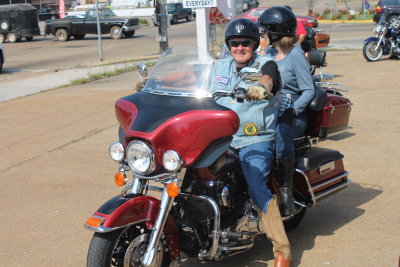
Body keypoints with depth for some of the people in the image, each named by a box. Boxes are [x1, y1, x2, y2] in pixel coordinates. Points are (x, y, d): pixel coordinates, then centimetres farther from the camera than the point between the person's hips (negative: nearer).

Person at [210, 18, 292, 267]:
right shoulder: (219, 67, 16)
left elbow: (269, 78, -24)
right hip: (220, 138, 6)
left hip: (256, 141, -6)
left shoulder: (266, 64, -1)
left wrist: (261, 87, -48)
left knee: (256, 186, -25)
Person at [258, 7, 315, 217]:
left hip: (293, 115, -6)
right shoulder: (268, 55, 18)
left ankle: (286, 193, -33)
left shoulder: (295, 55, -2)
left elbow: (309, 90, -7)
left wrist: (293, 111, -20)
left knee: (280, 135, -39)